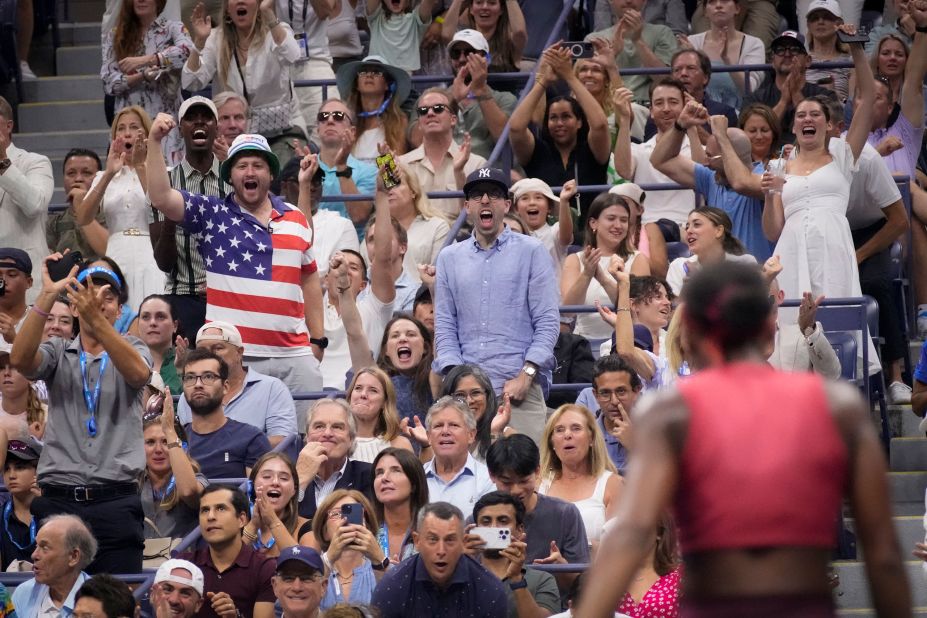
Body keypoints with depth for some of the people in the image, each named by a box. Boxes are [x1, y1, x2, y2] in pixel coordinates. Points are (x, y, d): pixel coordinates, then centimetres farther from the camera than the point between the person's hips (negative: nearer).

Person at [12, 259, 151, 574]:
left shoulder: (131, 348, 10)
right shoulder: (58, 352, 12)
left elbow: (138, 373, -15)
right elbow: (20, 359, -10)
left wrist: (96, 319, -29)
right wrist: (47, 296, -19)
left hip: (116, 501, -1)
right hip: (58, 500, 1)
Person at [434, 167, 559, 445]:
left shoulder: (531, 251, 9)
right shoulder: (449, 258, 18)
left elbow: (547, 322, 2)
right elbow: (444, 326, 14)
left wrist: (526, 375, -9)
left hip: (521, 388, -2)